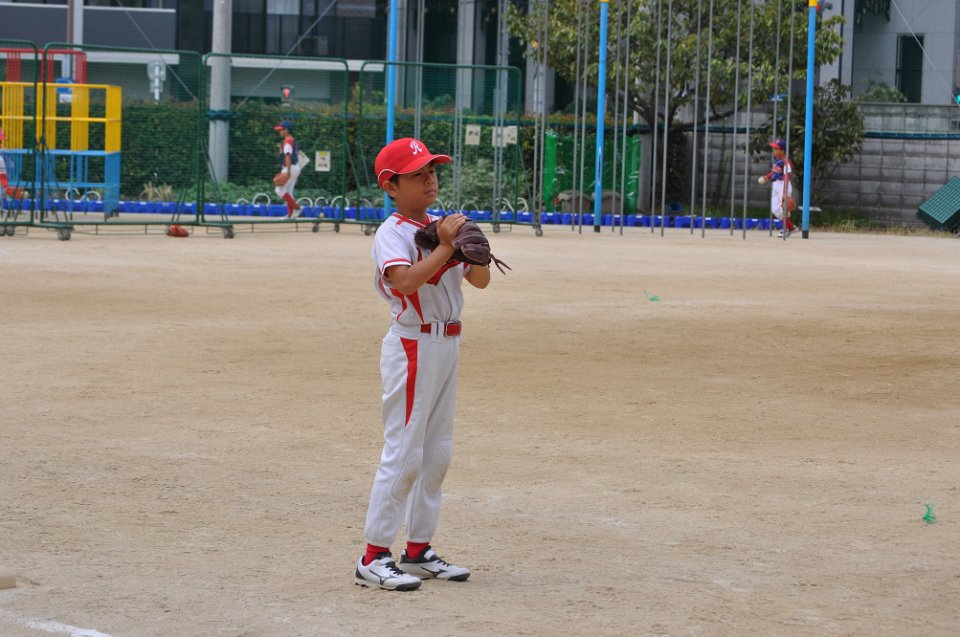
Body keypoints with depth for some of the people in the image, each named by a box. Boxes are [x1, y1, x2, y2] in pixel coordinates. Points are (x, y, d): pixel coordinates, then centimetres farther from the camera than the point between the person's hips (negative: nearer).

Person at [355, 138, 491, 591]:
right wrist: (446, 247, -26)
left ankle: (418, 550, 22)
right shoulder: (392, 233, -13)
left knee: (437, 452, 13)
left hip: (447, 345, 8)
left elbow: (481, 280, 8)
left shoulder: (442, 227, 10)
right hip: (413, 345, -8)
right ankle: (373, 558, -5)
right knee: (403, 452, -9)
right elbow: (405, 280, -31)